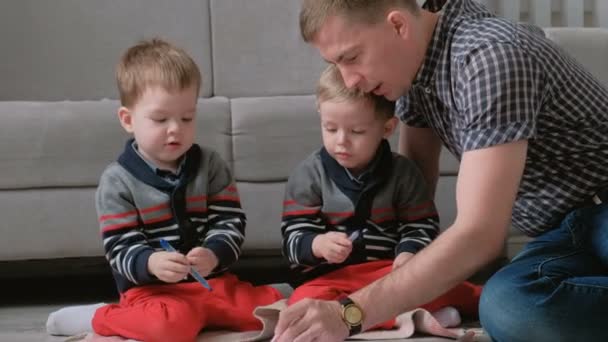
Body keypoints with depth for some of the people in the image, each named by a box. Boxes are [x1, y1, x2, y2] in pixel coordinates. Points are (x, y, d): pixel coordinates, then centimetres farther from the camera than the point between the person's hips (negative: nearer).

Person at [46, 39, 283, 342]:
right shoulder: (117, 180, -5)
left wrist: (213, 255, -23)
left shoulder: (211, 166, 5)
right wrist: (151, 263, -32)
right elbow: (120, 249, -9)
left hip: (212, 281, 4)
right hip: (151, 289, -4)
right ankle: (100, 318, -9)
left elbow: (230, 223, -1)